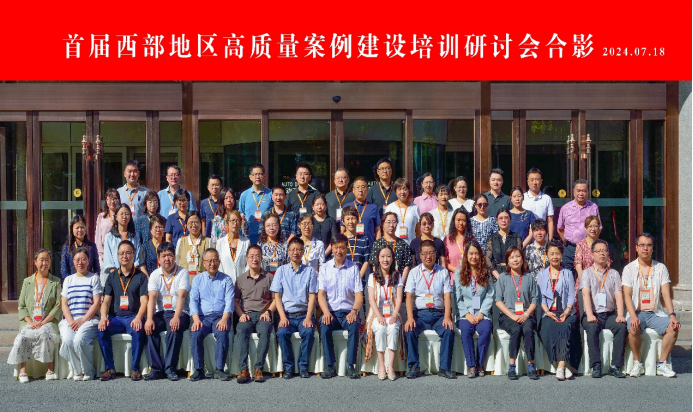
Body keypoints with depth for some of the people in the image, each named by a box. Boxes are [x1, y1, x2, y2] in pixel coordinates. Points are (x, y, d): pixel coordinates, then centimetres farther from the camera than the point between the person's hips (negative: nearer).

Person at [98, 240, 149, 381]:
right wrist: (103, 317, -13)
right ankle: (109, 368, -16)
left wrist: (138, 318, -23)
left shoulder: (140, 276, 6)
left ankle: (135, 368, -19)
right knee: (102, 330, -28)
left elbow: (144, 301, -3)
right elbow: (106, 300, 8)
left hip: (133, 317, -3)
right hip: (115, 317, 3)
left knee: (138, 331, -34)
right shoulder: (112, 276, 15)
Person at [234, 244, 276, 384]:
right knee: (241, 330, -33)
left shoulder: (269, 277, 14)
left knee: (264, 330, -35)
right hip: (246, 315, 1)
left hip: (263, 315, -1)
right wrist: (241, 314, -2)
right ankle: (243, 369, -38)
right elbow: (236, 301, 16)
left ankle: (258, 368, -33)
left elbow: (275, 299, 13)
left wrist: (268, 312, -5)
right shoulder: (240, 279, 18)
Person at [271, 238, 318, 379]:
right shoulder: (281, 270, 11)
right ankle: (288, 367, -12)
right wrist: (282, 317, -8)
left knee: (308, 332, -29)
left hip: (304, 314, 0)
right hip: (287, 314, 1)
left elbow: (312, 296, 4)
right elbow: (277, 296, 6)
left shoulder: (310, 271, 10)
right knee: (282, 333, -28)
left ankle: (303, 366, -12)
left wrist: (308, 317, -10)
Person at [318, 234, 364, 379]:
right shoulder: (325, 268, 10)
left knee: (354, 327, -31)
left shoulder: (353, 268, 8)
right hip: (330, 311, 1)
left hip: (348, 311, 0)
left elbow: (359, 294, 2)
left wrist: (354, 311, -17)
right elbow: (321, 294, 2)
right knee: (324, 328, -30)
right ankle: (329, 366, -21)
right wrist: (326, 312, -16)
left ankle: (351, 366, -23)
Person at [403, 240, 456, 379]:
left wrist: (447, 317, -13)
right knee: (409, 331, -28)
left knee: (449, 331, -27)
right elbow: (409, 296, 0)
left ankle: (444, 368, -16)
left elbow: (447, 296, 3)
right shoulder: (414, 272, 9)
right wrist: (410, 318, -15)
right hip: (419, 313, 0)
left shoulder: (443, 272, 10)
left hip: (438, 313, 0)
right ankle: (413, 367, -16)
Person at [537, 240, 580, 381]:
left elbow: (571, 296, 8)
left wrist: (566, 312, -10)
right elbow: (541, 297, 7)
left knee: (565, 326, -33)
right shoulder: (542, 274, 17)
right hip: (549, 313, 0)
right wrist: (548, 312, -11)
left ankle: (561, 366, -39)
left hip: (566, 313, 0)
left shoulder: (568, 274, 17)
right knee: (549, 328, -32)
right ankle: (564, 366, -29)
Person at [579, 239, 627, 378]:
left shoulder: (614, 274, 18)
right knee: (592, 328, -34)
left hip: (610, 314, 2)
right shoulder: (587, 273, 10)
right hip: (593, 314, -2)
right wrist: (590, 315, -21)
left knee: (622, 327, -28)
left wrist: (620, 315, -12)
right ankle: (596, 366, -30)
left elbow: (618, 295, 6)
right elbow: (586, 294, -5)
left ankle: (615, 366, -25)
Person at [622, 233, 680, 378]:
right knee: (633, 328, -33)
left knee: (673, 327, -25)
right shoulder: (629, 268, 3)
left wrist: (672, 314, -15)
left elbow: (666, 294, 1)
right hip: (636, 312, -2)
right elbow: (627, 295, -6)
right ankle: (637, 363, -12)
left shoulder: (661, 268, 9)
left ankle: (662, 364, -11)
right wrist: (633, 316, -22)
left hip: (656, 313, 2)